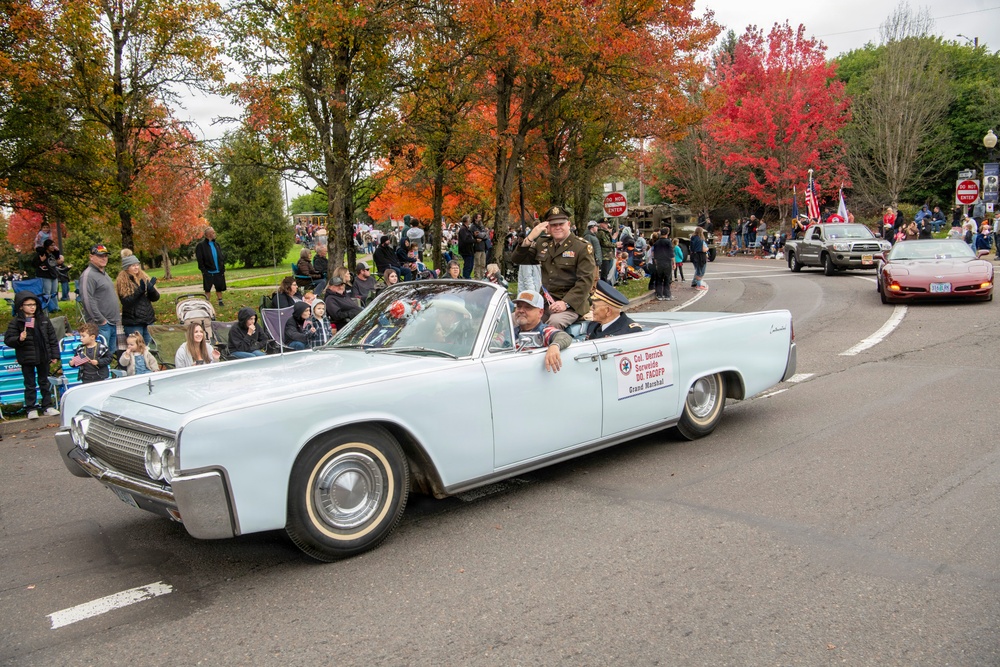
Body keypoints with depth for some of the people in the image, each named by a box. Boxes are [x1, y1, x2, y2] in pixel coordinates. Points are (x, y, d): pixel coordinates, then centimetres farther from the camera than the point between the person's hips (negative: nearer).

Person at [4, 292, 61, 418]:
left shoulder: (43, 319, 3)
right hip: (27, 359, -3)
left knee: (44, 382, 14)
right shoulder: (16, 322, -7)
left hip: (43, 357, 3)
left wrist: (55, 355, 5)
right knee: (30, 384, 6)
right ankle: (31, 409, 15)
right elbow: (7, 340, -8)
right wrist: (19, 339, -28)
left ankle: (47, 406, 23)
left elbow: (52, 338, 7)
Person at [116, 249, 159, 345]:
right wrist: (140, 290, -22)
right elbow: (126, 302, -14)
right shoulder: (122, 281, -5)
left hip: (148, 320, 5)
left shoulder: (144, 277, 8)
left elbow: (156, 298, 8)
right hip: (132, 323, -5)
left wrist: (151, 288, -12)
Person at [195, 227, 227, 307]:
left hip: (218, 271, 5)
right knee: (207, 289, 3)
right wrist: (203, 271, -14)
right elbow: (200, 260, -10)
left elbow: (222, 257, 13)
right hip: (208, 272, -5)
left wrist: (223, 268, 6)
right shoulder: (201, 245, -7)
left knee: (219, 287, 10)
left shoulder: (216, 244, 11)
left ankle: (220, 301, 21)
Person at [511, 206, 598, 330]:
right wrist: (530, 238, -7)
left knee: (555, 321, -35)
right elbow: (518, 259, 10)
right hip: (545, 301, 5)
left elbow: (586, 280, -11)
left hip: (571, 303, -5)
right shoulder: (542, 243, 14)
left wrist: (565, 303, -23)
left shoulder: (583, 247, -3)